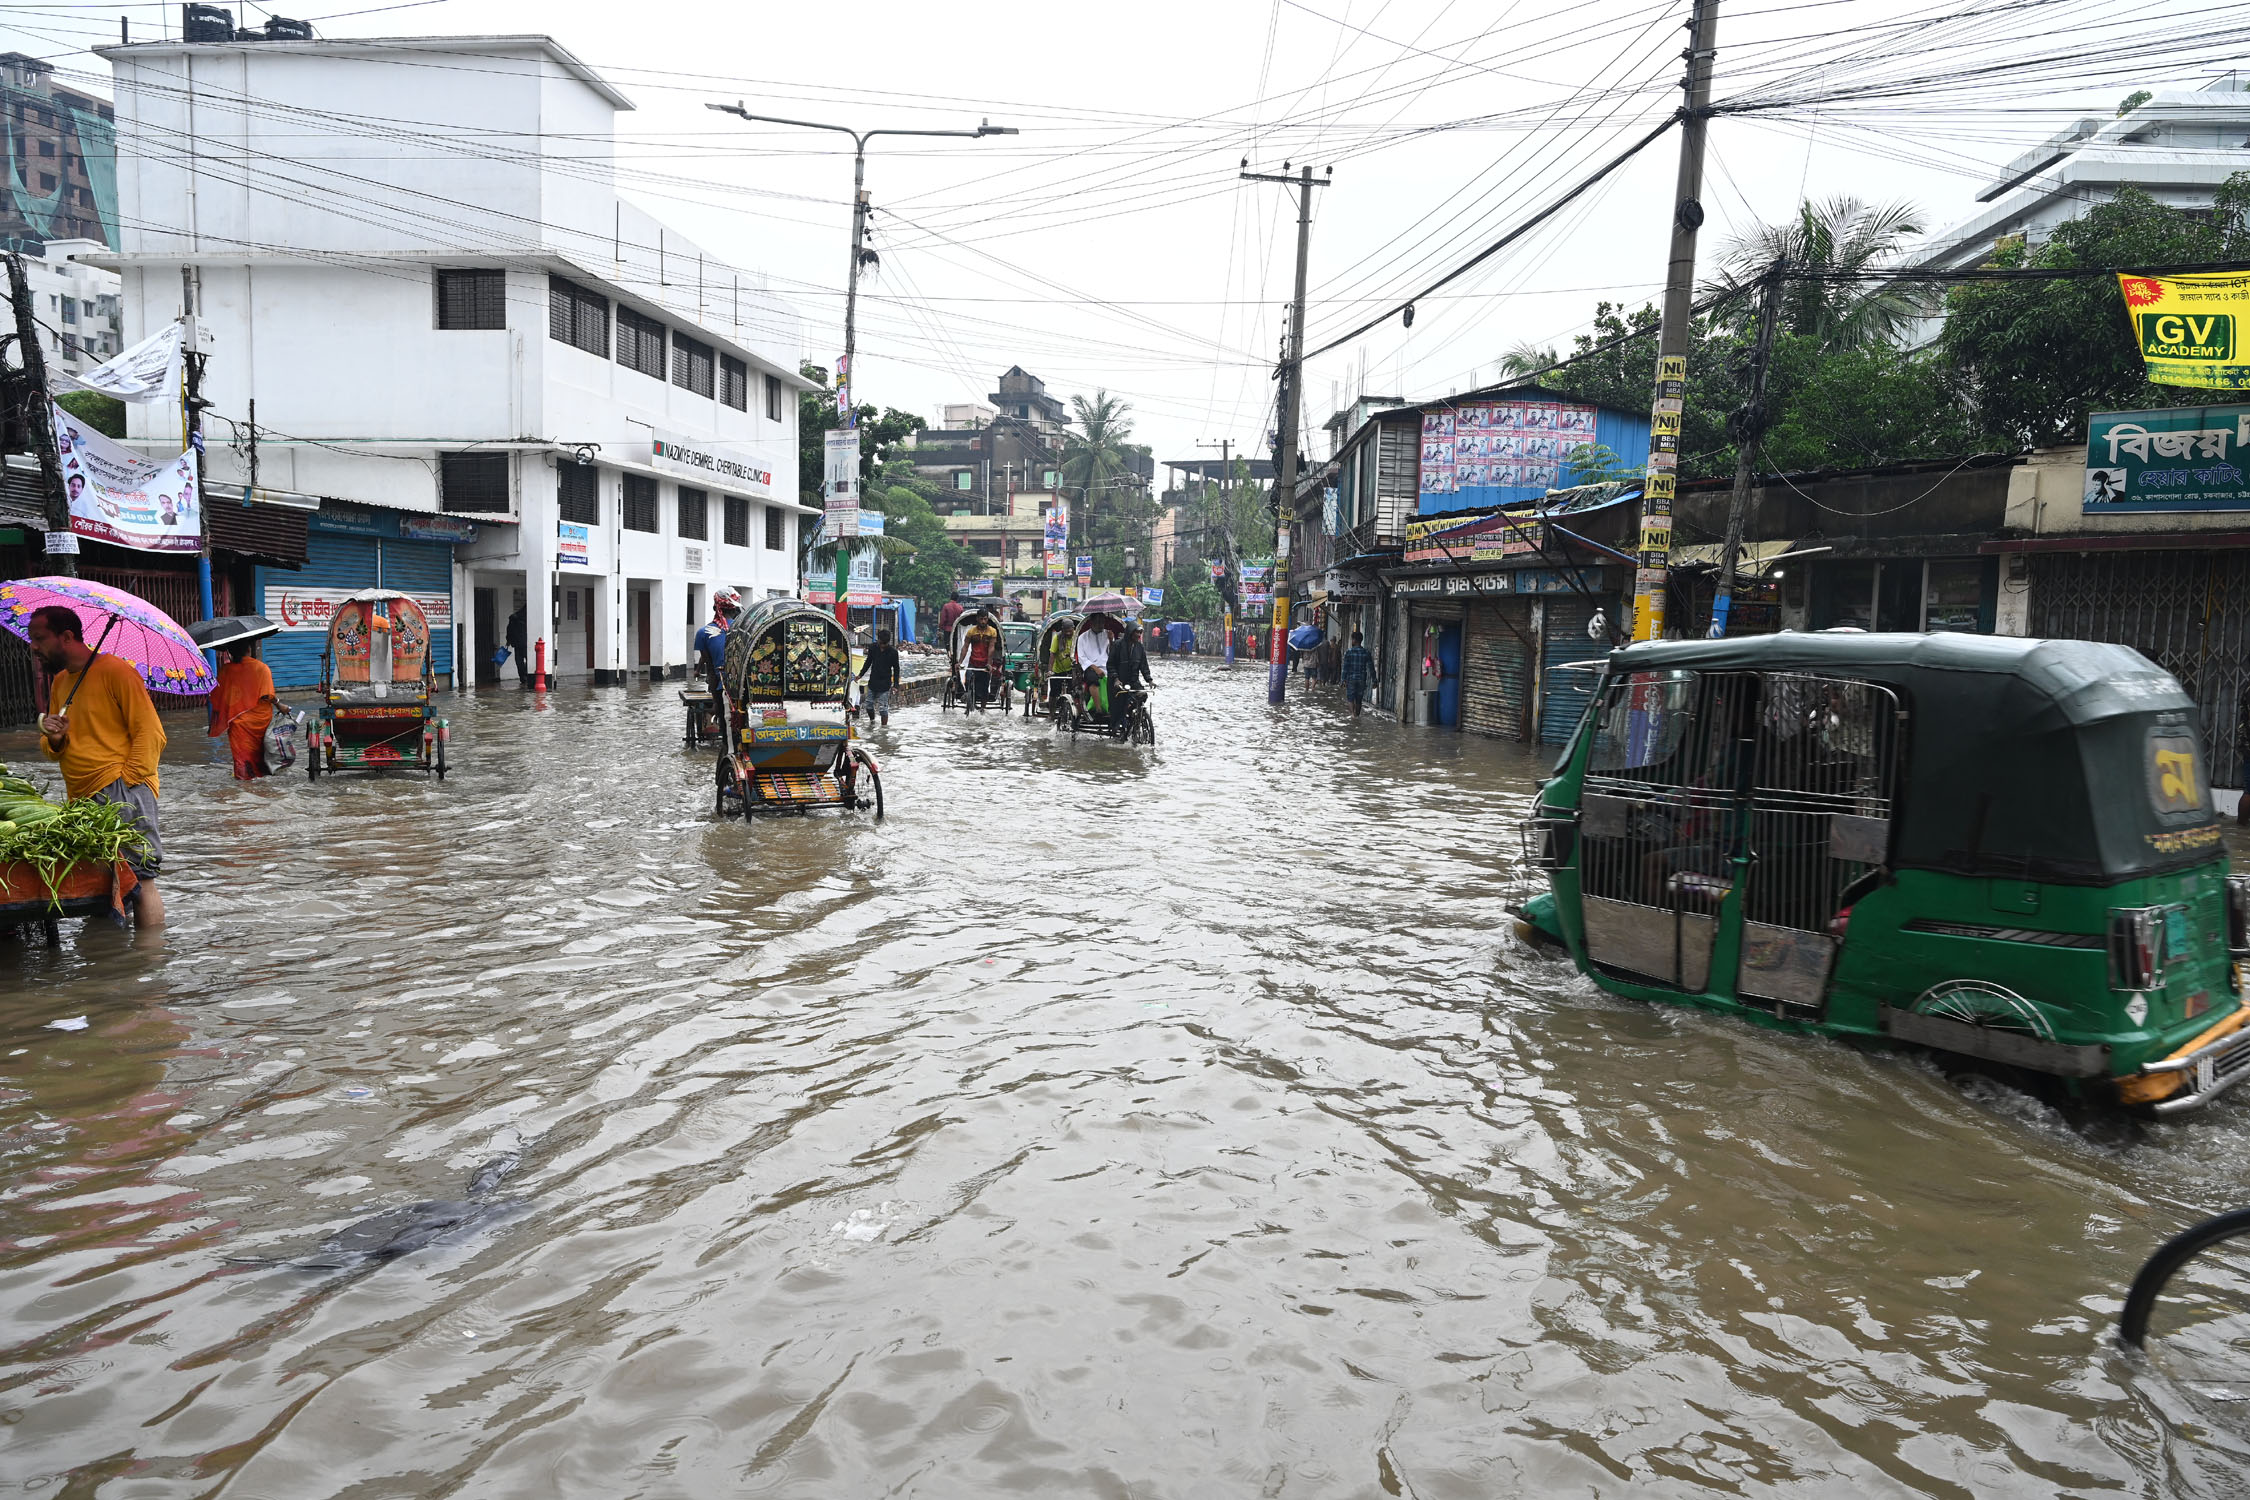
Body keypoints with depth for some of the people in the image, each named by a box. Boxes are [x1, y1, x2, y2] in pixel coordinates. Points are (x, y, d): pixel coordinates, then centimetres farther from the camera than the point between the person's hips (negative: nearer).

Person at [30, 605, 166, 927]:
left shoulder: (115, 671, -5)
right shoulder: (58, 682, 19)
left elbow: (150, 732, -9)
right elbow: (53, 752, 24)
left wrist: (127, 779, -15)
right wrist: (54, 740, 0)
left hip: (123, 792, -8)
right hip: (79, 799, 8)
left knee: (138, 877, -12)